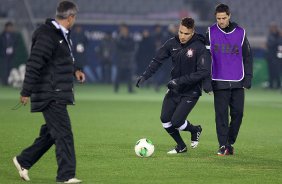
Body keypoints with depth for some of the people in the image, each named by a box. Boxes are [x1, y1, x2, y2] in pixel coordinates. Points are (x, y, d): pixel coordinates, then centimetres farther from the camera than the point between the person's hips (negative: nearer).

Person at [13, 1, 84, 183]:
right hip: (51, 96, -10)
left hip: (58, 94, 10)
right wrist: (26, 92, -20)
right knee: (63, 134, -9)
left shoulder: (62, 34, 14)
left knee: (51, 133, 16)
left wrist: (75, 70, 10)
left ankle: (23, 161, 27)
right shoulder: (47, 36, -18)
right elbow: (34, 64, -20)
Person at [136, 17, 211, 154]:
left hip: (191, 92, -5)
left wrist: (180, 80, -26)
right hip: (174, 90, 5)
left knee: (176, 122, -13)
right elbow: (157, 60, 4)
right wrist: (145, 75, -11)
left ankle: (195, 130, 21)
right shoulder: (172, 43, -3)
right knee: (165, 119, -1)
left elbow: (205, 71, -23)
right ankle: (181, 146, 22)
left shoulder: (199, 47, -18)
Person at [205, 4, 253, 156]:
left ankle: (230, 143, 16)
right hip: (219, 83, -2)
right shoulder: (211, 32, 2)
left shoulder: (240, 33, 5)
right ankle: (223, 146, 0)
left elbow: (247, 56, 10)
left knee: (237, 113, 1)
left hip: (238, 83, 2)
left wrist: (248, 78, 4)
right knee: (221, 114, -6)